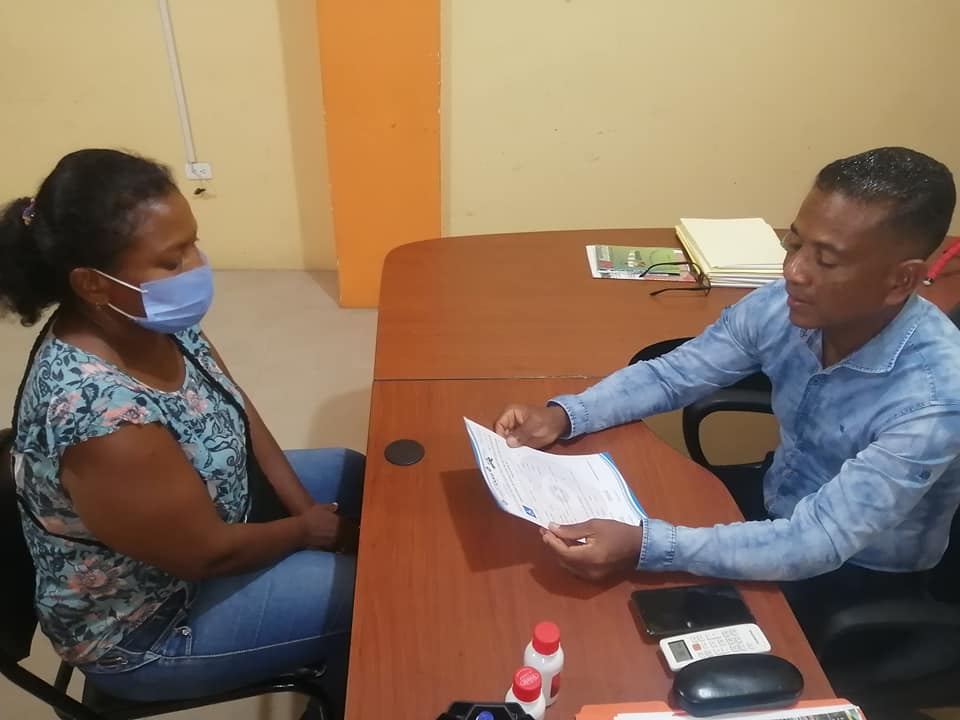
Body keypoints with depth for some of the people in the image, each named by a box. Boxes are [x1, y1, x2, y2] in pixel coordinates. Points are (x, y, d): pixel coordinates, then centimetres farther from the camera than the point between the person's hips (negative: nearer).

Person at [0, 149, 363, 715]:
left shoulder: (151, 320, -14)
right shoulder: (100, 417, -39)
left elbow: (240, 412, -1)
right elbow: (207, 553, -27)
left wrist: (304, 503, -7)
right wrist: (309, 529, -11)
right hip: (147, 623, -8)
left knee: (362, 479, 14)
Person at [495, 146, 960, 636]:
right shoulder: (782, 307, -18)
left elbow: (819, 544, -36)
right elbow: (671, 375, -7)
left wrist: (643, 546, -46)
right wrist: (563, 415, -23)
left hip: (859, 577, -4)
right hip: (775, 507, 5)